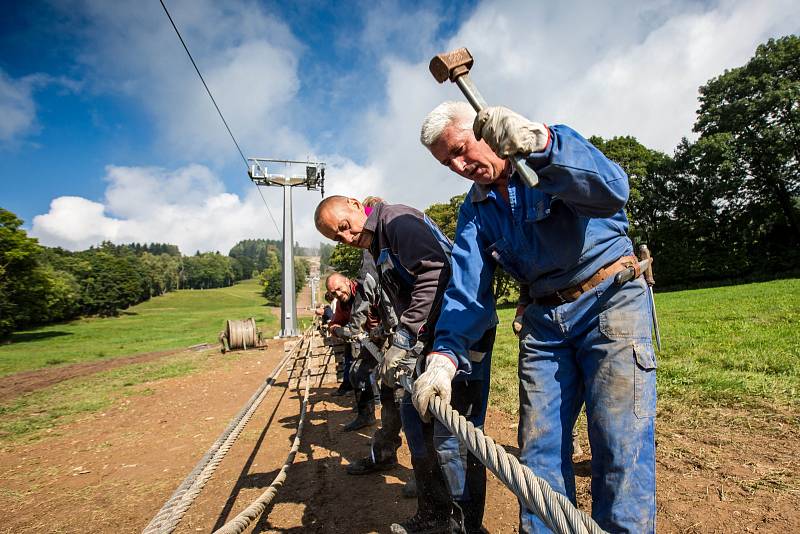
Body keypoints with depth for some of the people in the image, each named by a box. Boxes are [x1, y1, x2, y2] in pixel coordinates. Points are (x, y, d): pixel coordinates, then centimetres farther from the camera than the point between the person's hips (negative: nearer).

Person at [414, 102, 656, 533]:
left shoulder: (556, 145, -5)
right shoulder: (475, 209, 8)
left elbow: (611, 191, -26)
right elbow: (466, 289, -4)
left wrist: (537, 143, -40)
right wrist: (443, 357, -19)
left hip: (611, 301, -4)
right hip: (543, 320, 5)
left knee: (620, 450, -7)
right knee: (538, 450, 6)